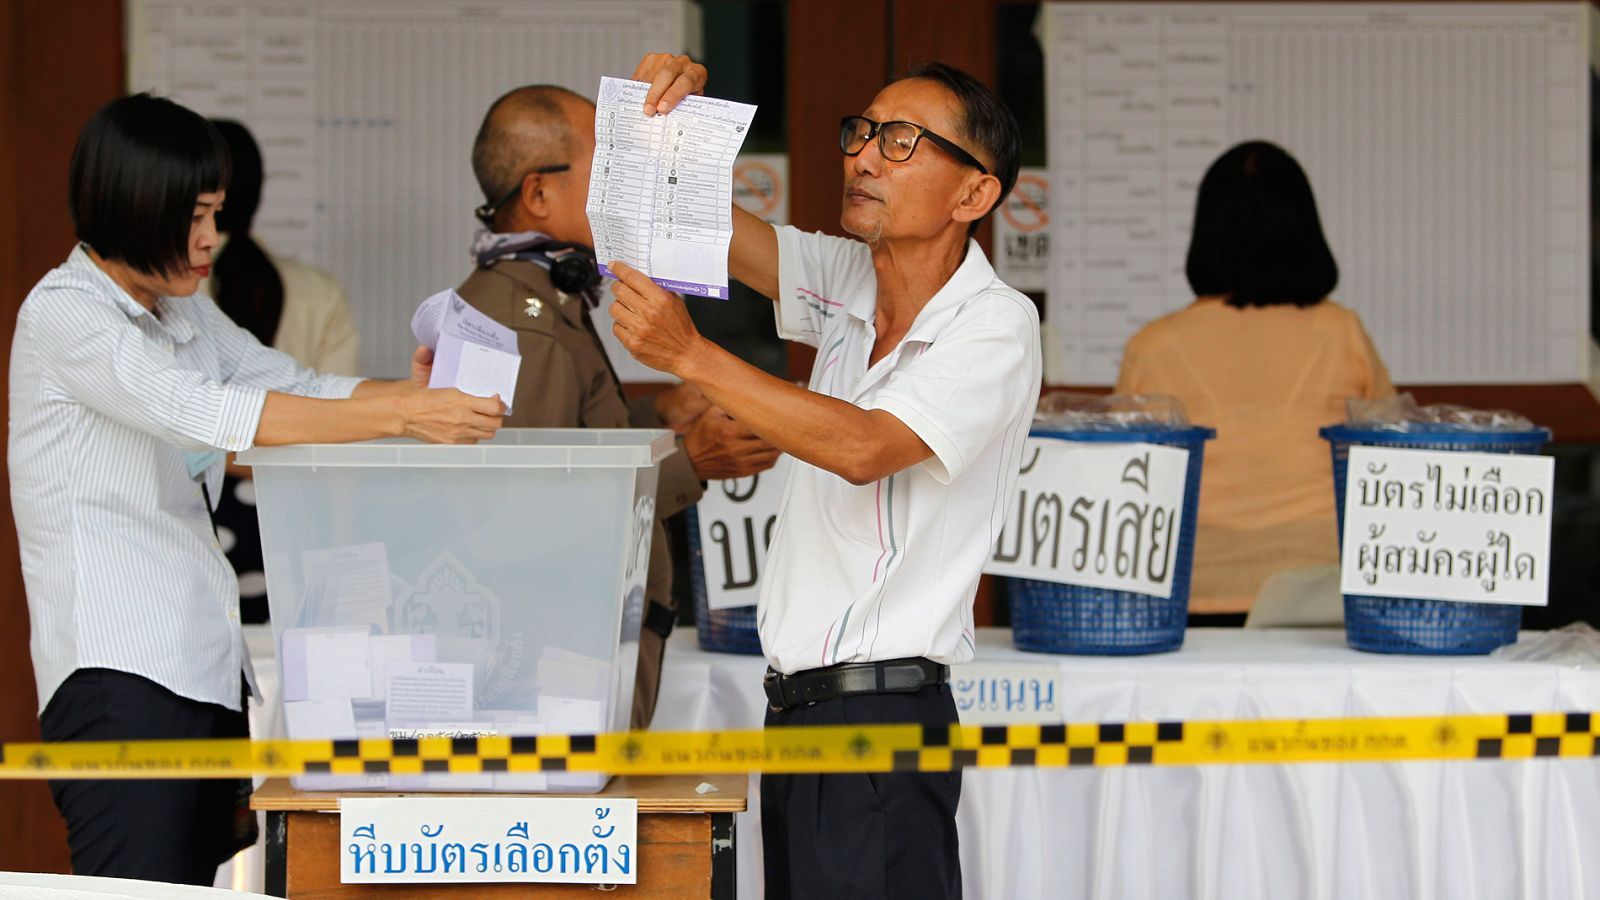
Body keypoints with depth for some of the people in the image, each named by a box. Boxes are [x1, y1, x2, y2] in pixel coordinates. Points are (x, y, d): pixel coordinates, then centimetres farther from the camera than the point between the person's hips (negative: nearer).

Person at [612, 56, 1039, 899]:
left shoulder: (996, 326, -11)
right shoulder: (848, 282, 10)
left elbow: (863, 447, -23)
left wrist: (689, 354, -26)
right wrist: (671, 113, -9)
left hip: (885, 711, -7)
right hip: (795, 703, 7)